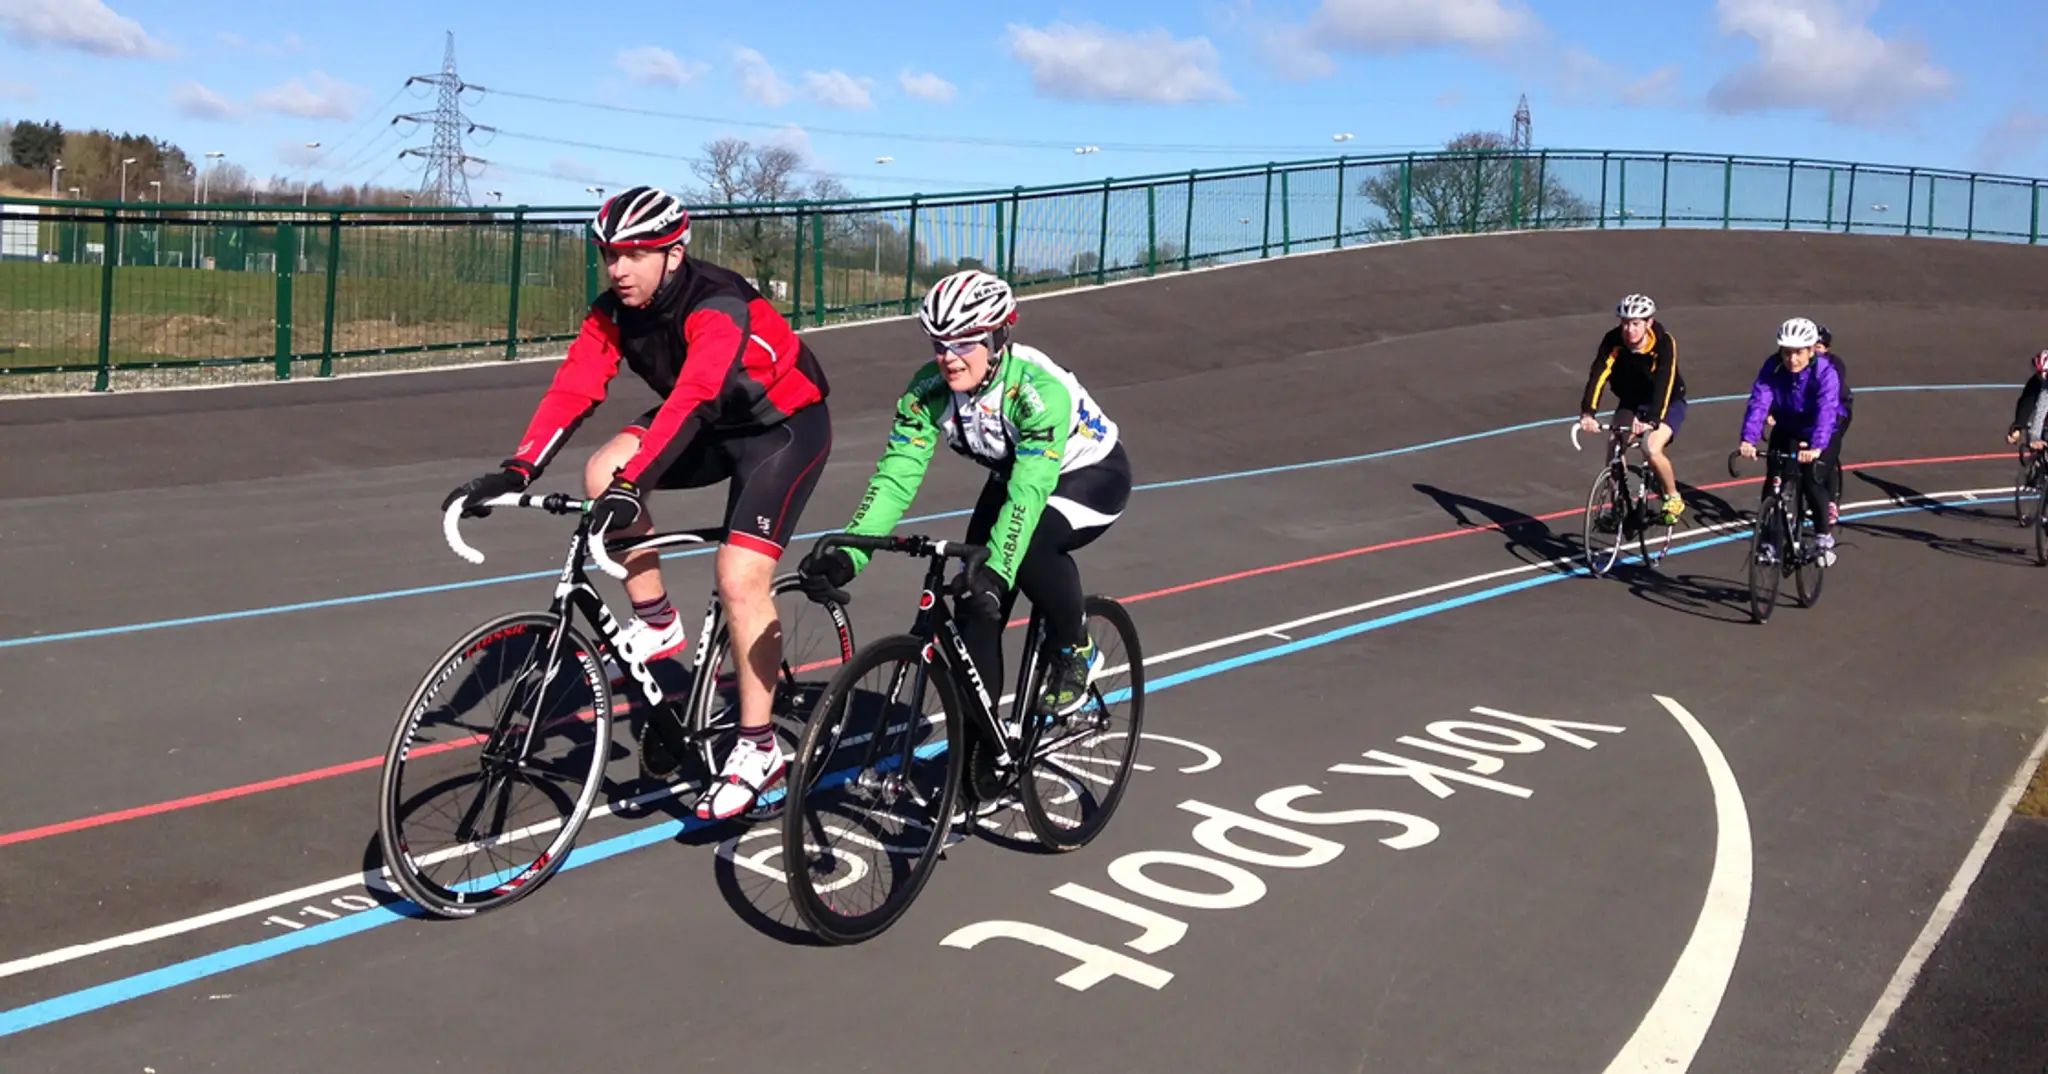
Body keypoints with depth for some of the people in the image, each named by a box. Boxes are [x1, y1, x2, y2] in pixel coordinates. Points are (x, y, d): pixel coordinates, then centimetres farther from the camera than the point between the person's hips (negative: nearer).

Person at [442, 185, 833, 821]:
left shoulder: (718, 306, -32)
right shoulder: (614, 312, -11)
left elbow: (690, 399, -45)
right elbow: (572, 391, -20)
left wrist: (634, 484, -57)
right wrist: (516, 471, -33)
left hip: (786, 426, -7)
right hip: (713, 427, 7)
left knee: (739, 577, -19)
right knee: (602, 474, -15)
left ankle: (757, 749, -7)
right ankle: (657, 623, 1)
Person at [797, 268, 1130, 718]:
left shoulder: (1039, 390, -36)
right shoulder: (929, 389, -21)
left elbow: (1029, 493, -44)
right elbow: (894, 475, -26)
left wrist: (996, 571, -56)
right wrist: (848, 555, -39)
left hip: (1092, 474, -5)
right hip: (1013, 476, 6)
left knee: (1028, 544, -35)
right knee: (976, 606, -8)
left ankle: (1076, 650, -8)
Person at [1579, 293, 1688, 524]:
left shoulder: (1664, 343, -30)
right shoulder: (1613, 341, -23)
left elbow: (1663, 385, -40)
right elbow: (1598, 376, -34)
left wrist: (1651, 420, -56)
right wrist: (1587, 413, -50)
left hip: (1667, 403, -3)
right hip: (1632, 402, 3)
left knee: (1653, 450, -25)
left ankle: (1674, 498, 2)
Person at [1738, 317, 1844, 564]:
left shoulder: (1825, 372, -28)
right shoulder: (1773, 368, -20)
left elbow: (1826, 411, -41)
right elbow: (1758, 402, -32)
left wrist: (1816, 447, -57)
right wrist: (1748, 439, -48)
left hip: (1822, 436, -3)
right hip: (1787, 432, 3)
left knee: (1812, 480, -21)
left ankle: (1824, 538, 0)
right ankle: (1770, 540, 0)